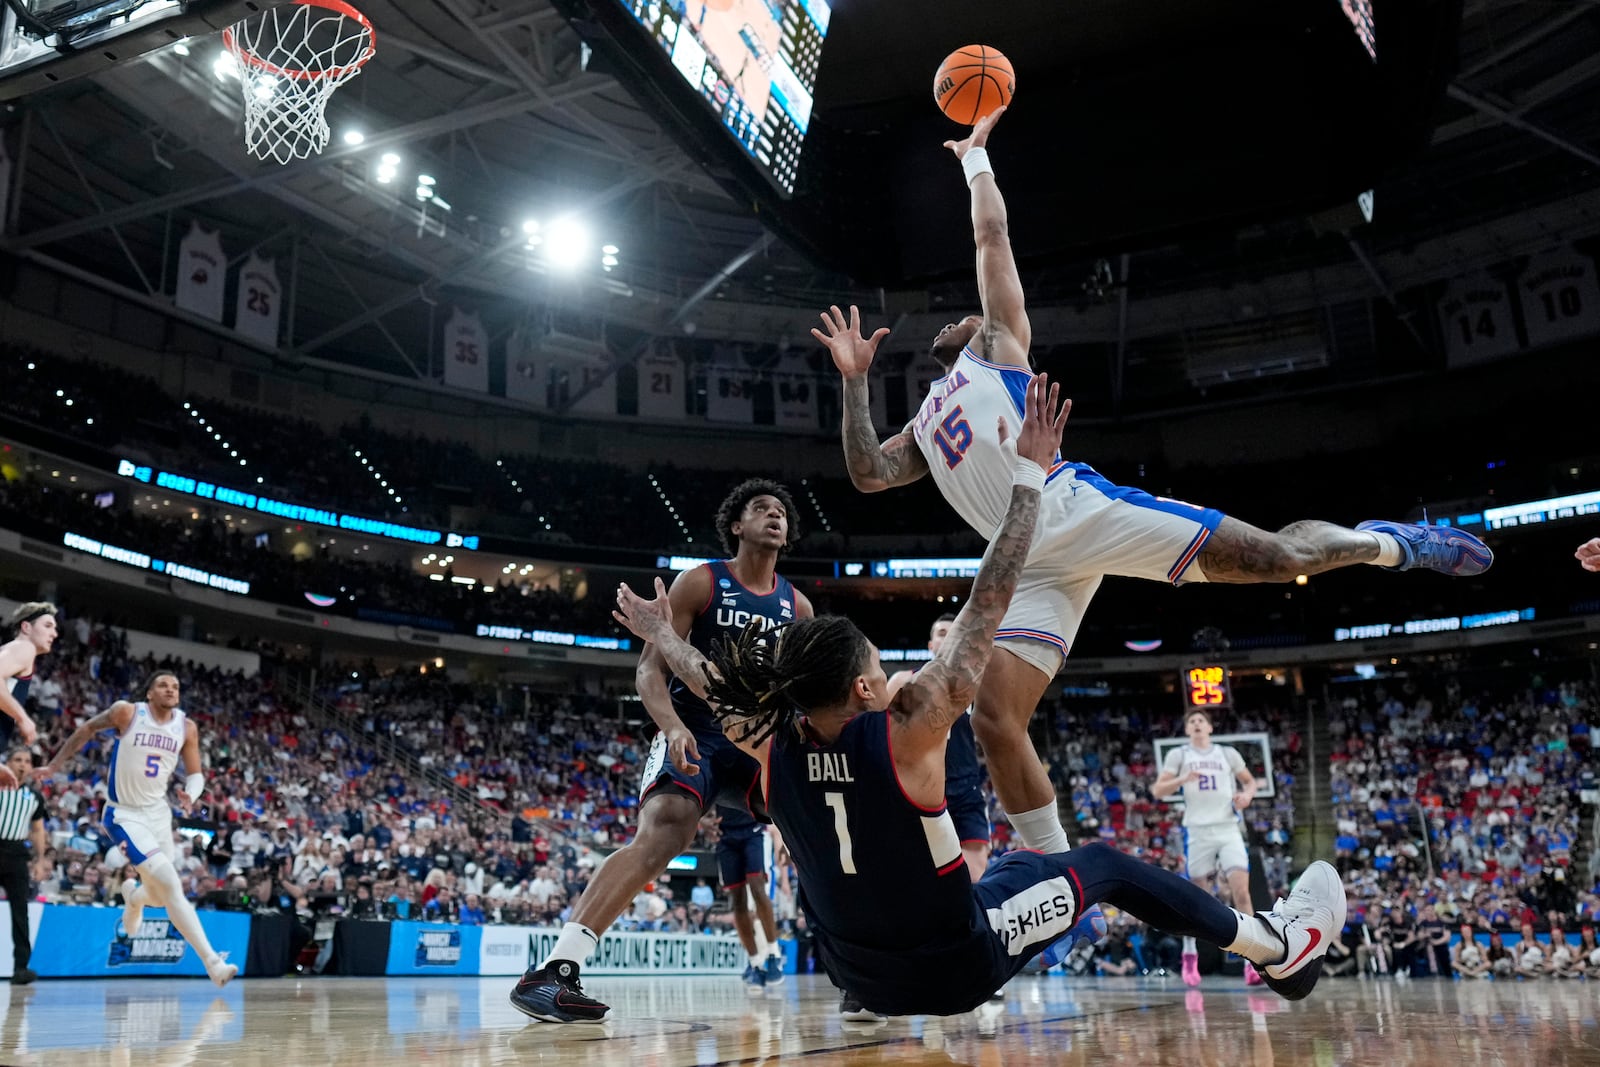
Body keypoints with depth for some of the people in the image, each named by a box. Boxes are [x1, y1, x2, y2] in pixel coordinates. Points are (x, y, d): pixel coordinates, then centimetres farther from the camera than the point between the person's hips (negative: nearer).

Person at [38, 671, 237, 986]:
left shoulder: (187, 727, -4)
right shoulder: (127, 713, -14)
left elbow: (194, 773, 4)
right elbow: (87, 729, 3)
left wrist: (190, 795, -16)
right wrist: (55, 765, 8)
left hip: (158, 813, 5)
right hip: (124, 814, -5)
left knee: (161, 896, 13)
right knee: (170, 884, -20)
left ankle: (133, 894, 52)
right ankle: (212, 961, -20)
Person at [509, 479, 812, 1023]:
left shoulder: (797, 606, 9)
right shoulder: (699, 583, -4)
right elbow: (649, 670, -9)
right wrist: (673, 727, -28)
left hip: (761, 740, 6)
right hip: (694, 736, -5)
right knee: (661, 835, -31)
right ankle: (552, 971, -36)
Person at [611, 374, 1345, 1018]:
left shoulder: (773, 748, -13)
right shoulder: (908, 732, -27)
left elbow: (719, 689, 8)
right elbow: (989, 602, -26)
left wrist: (661, 635, 26)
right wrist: (1029, 471, -21)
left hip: (860, 979, 6)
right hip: (954, 971, -5)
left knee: (1017, 863, 31)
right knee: (1103, 865, 13)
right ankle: (1281, 949, 30)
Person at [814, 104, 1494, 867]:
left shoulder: (996, 345, 18)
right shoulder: (925, 427, 32)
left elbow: (992, 237, 17)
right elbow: (867, 475, 16)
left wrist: (975, 156, 28)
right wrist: (854, 381, 12)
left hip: (1076, 509, -5)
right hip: (1031, 565, 5)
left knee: (1272, 556, -11)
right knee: (993, 721, -8)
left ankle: (1386, 544, 21)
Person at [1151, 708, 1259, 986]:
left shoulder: (1227, 753, 11)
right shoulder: (1178, 755, 6)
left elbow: (1250, 780, 21)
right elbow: (1158, 790, -2)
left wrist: (1247, 794, -2)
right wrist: (1183, 779, -19)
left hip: (1228, 829, 1)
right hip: (1197, 831, -1)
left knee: (1241, 890, -14)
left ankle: (1251, 960, -11)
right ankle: (1190, 956, 21)